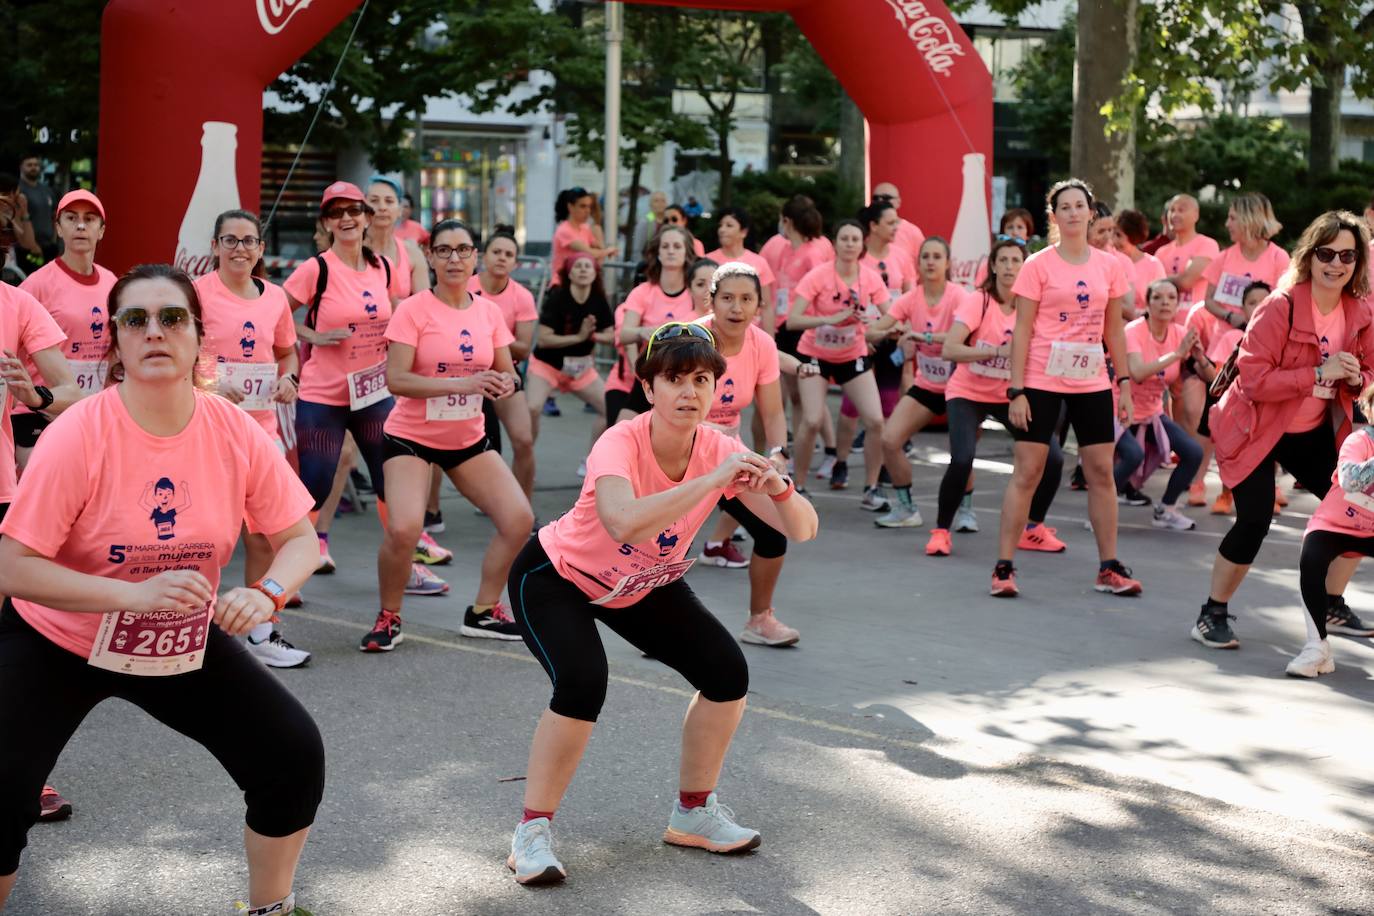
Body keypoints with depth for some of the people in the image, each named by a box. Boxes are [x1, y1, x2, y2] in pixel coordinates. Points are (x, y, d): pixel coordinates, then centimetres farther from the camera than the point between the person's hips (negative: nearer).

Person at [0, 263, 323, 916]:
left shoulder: (237, 434, -14)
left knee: (296, 756, -6)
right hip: (56, 643, -3)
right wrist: (137, 594, -35)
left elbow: (300, 539, -5)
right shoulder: (77, 435, -24)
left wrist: (266, 594, -27)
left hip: (187, 643, 3)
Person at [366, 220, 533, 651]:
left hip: (469, 438, 5)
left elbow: (506, 372, 9)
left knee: (519, 519, -4)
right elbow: (395, 379, -21)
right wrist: (462, 383, -30)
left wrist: (504, 383, -16)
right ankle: (388, 617, 3)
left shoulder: (489, 311, 2)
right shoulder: (414, 310, -13)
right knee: (403, 528, -24)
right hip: (411, 437, -5)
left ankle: (483, 612, 17)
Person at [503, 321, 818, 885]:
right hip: (555, 577, -5)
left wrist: (779, 489, -41)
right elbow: (624, 523, -55)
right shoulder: (620, 444, -34)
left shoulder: (720, 452, -20)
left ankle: (693, 813, 15)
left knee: (727, 674, -7)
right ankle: (531, 833, -11)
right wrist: (711, 480, -53)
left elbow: (802, 530, -20)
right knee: (583, 683, -29)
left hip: (646, 586, 6)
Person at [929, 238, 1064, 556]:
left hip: (1010, 395, 4)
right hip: (968, 393, -4)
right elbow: (949, 350, -28)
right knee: (962, 459, -27)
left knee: (1053, 459, -8)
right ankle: (941, 530, -4)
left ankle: (1033, 529, 14)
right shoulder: (978, 301, -16)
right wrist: (997, 351, -37)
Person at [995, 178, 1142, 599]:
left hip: (1091, 383, 4)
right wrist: (1016, 391, -10)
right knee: (1026, 472, -3)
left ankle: (1109, 567, 16)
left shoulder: (1110, 266, 6)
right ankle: (1004, 567, 3)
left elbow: (1114, 329, 12)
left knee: (1102, 472, 7)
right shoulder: (1038, 265, -5)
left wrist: (1124, 383, 8)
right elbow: (1022, 330, -6)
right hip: (1041, 382, -4)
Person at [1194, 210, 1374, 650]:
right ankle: (1213, 613, 5)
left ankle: (1331, 605, 24)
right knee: (1255, 520, -15)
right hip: (1256, 429, -6)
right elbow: (1254, 379, -26)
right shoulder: (1281, 307, -22)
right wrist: (1319, 373, -31)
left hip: (1315, 432, 6)